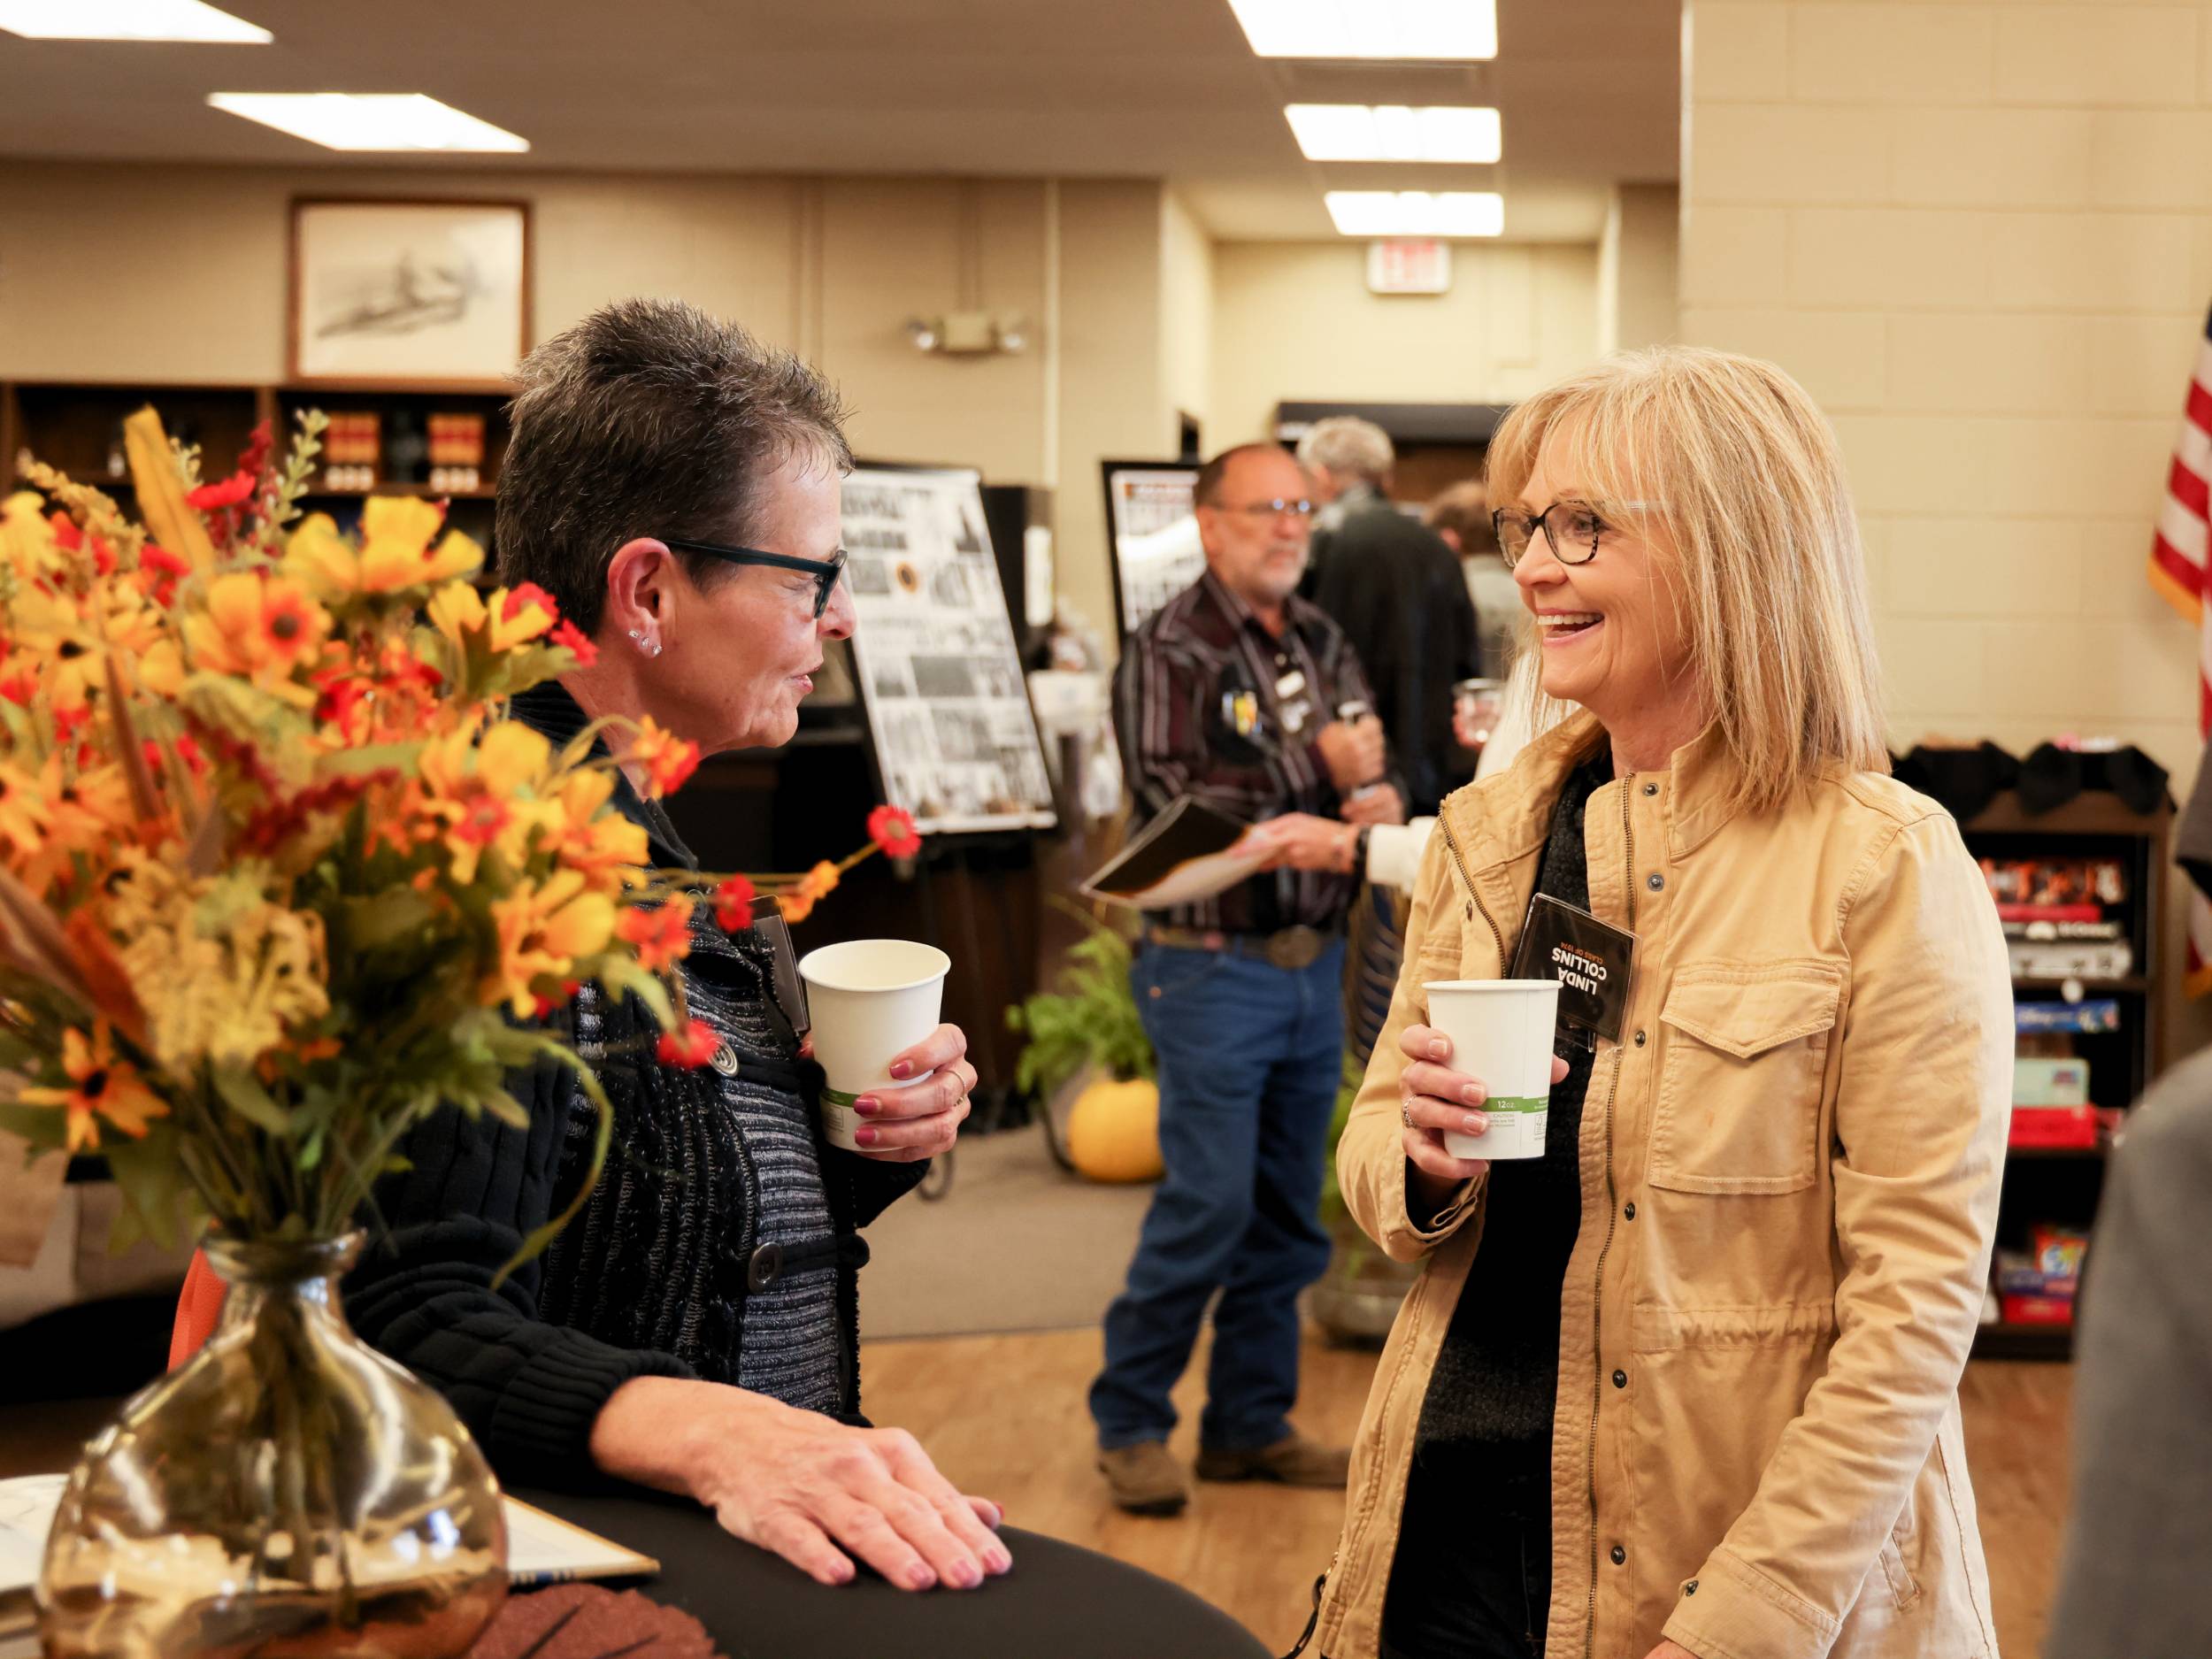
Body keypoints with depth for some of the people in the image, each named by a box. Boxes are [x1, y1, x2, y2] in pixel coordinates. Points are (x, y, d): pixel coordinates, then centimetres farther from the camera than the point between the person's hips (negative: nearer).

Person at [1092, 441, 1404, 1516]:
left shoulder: (1322, 644, 13)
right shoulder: (1169, 652, -7)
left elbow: (1379, 781, 14)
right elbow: (1171, 809, -16)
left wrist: (1370, 793, -9)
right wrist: (1296, 833, -26)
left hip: (1314, 963, 7)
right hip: (1213, 969, -7)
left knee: (1289, 1214, 10)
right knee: (1208, 1204, -8)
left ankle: (1251, 1425, 20)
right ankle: (1130, 1424, 6)